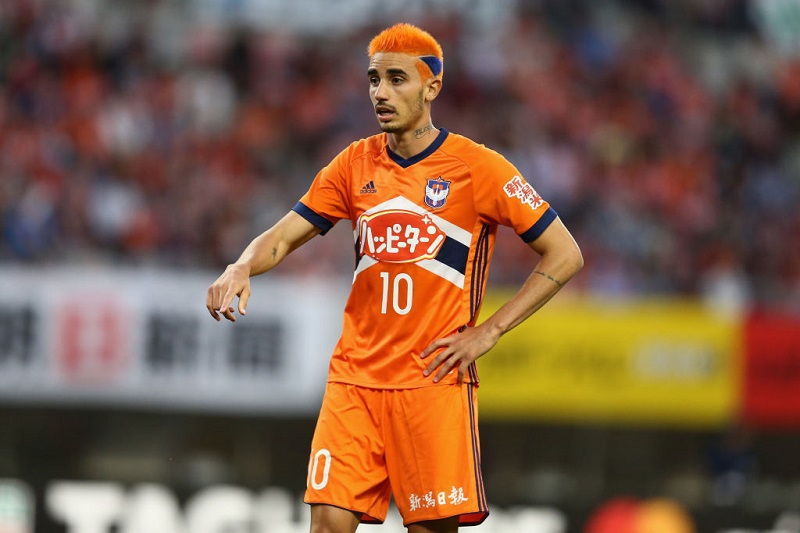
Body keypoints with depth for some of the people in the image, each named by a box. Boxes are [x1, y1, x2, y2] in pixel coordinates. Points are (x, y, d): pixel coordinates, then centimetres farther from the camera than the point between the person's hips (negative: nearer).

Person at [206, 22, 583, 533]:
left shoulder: (476, 166, -4)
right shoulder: (355, 164, 10)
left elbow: (565, 255, -2)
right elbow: (283, 237, 13)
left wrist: (487, 333, -9)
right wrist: (243, 267, -11)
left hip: (435, 379, -4)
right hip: (354, 376, 4)